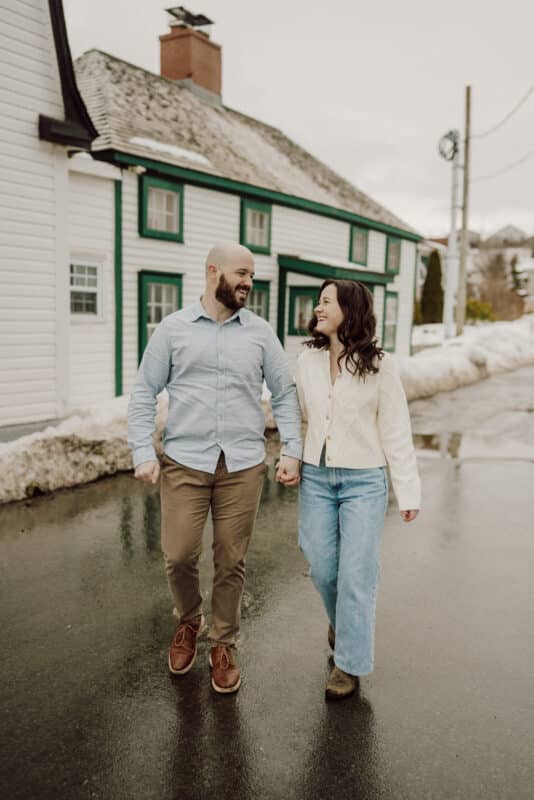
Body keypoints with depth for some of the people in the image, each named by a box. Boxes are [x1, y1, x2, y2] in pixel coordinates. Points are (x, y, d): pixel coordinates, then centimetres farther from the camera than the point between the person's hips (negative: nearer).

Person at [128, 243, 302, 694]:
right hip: (184, 462, 0)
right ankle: (188, 622, 32)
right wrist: (143, 452, -6)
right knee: (179, 555, 1)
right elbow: (144, 394, 4)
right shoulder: (173, 329, 3)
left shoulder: (260, 332, 6)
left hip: (243, 465, 1)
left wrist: (292, 450, -2)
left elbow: (285, 394, 8)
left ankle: (224, 645, 27)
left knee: (231, 562, 6)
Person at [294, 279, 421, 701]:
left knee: (356, 575, 1)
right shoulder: (307, 361, 1)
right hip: (316, 477, 4)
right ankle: (343, 621, 44)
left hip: (364, 481, -3)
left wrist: (409, 491, -6)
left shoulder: (379, 364, -10)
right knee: (322, 570, 12)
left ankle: (350, 663, 20)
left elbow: (396, 431, -7)